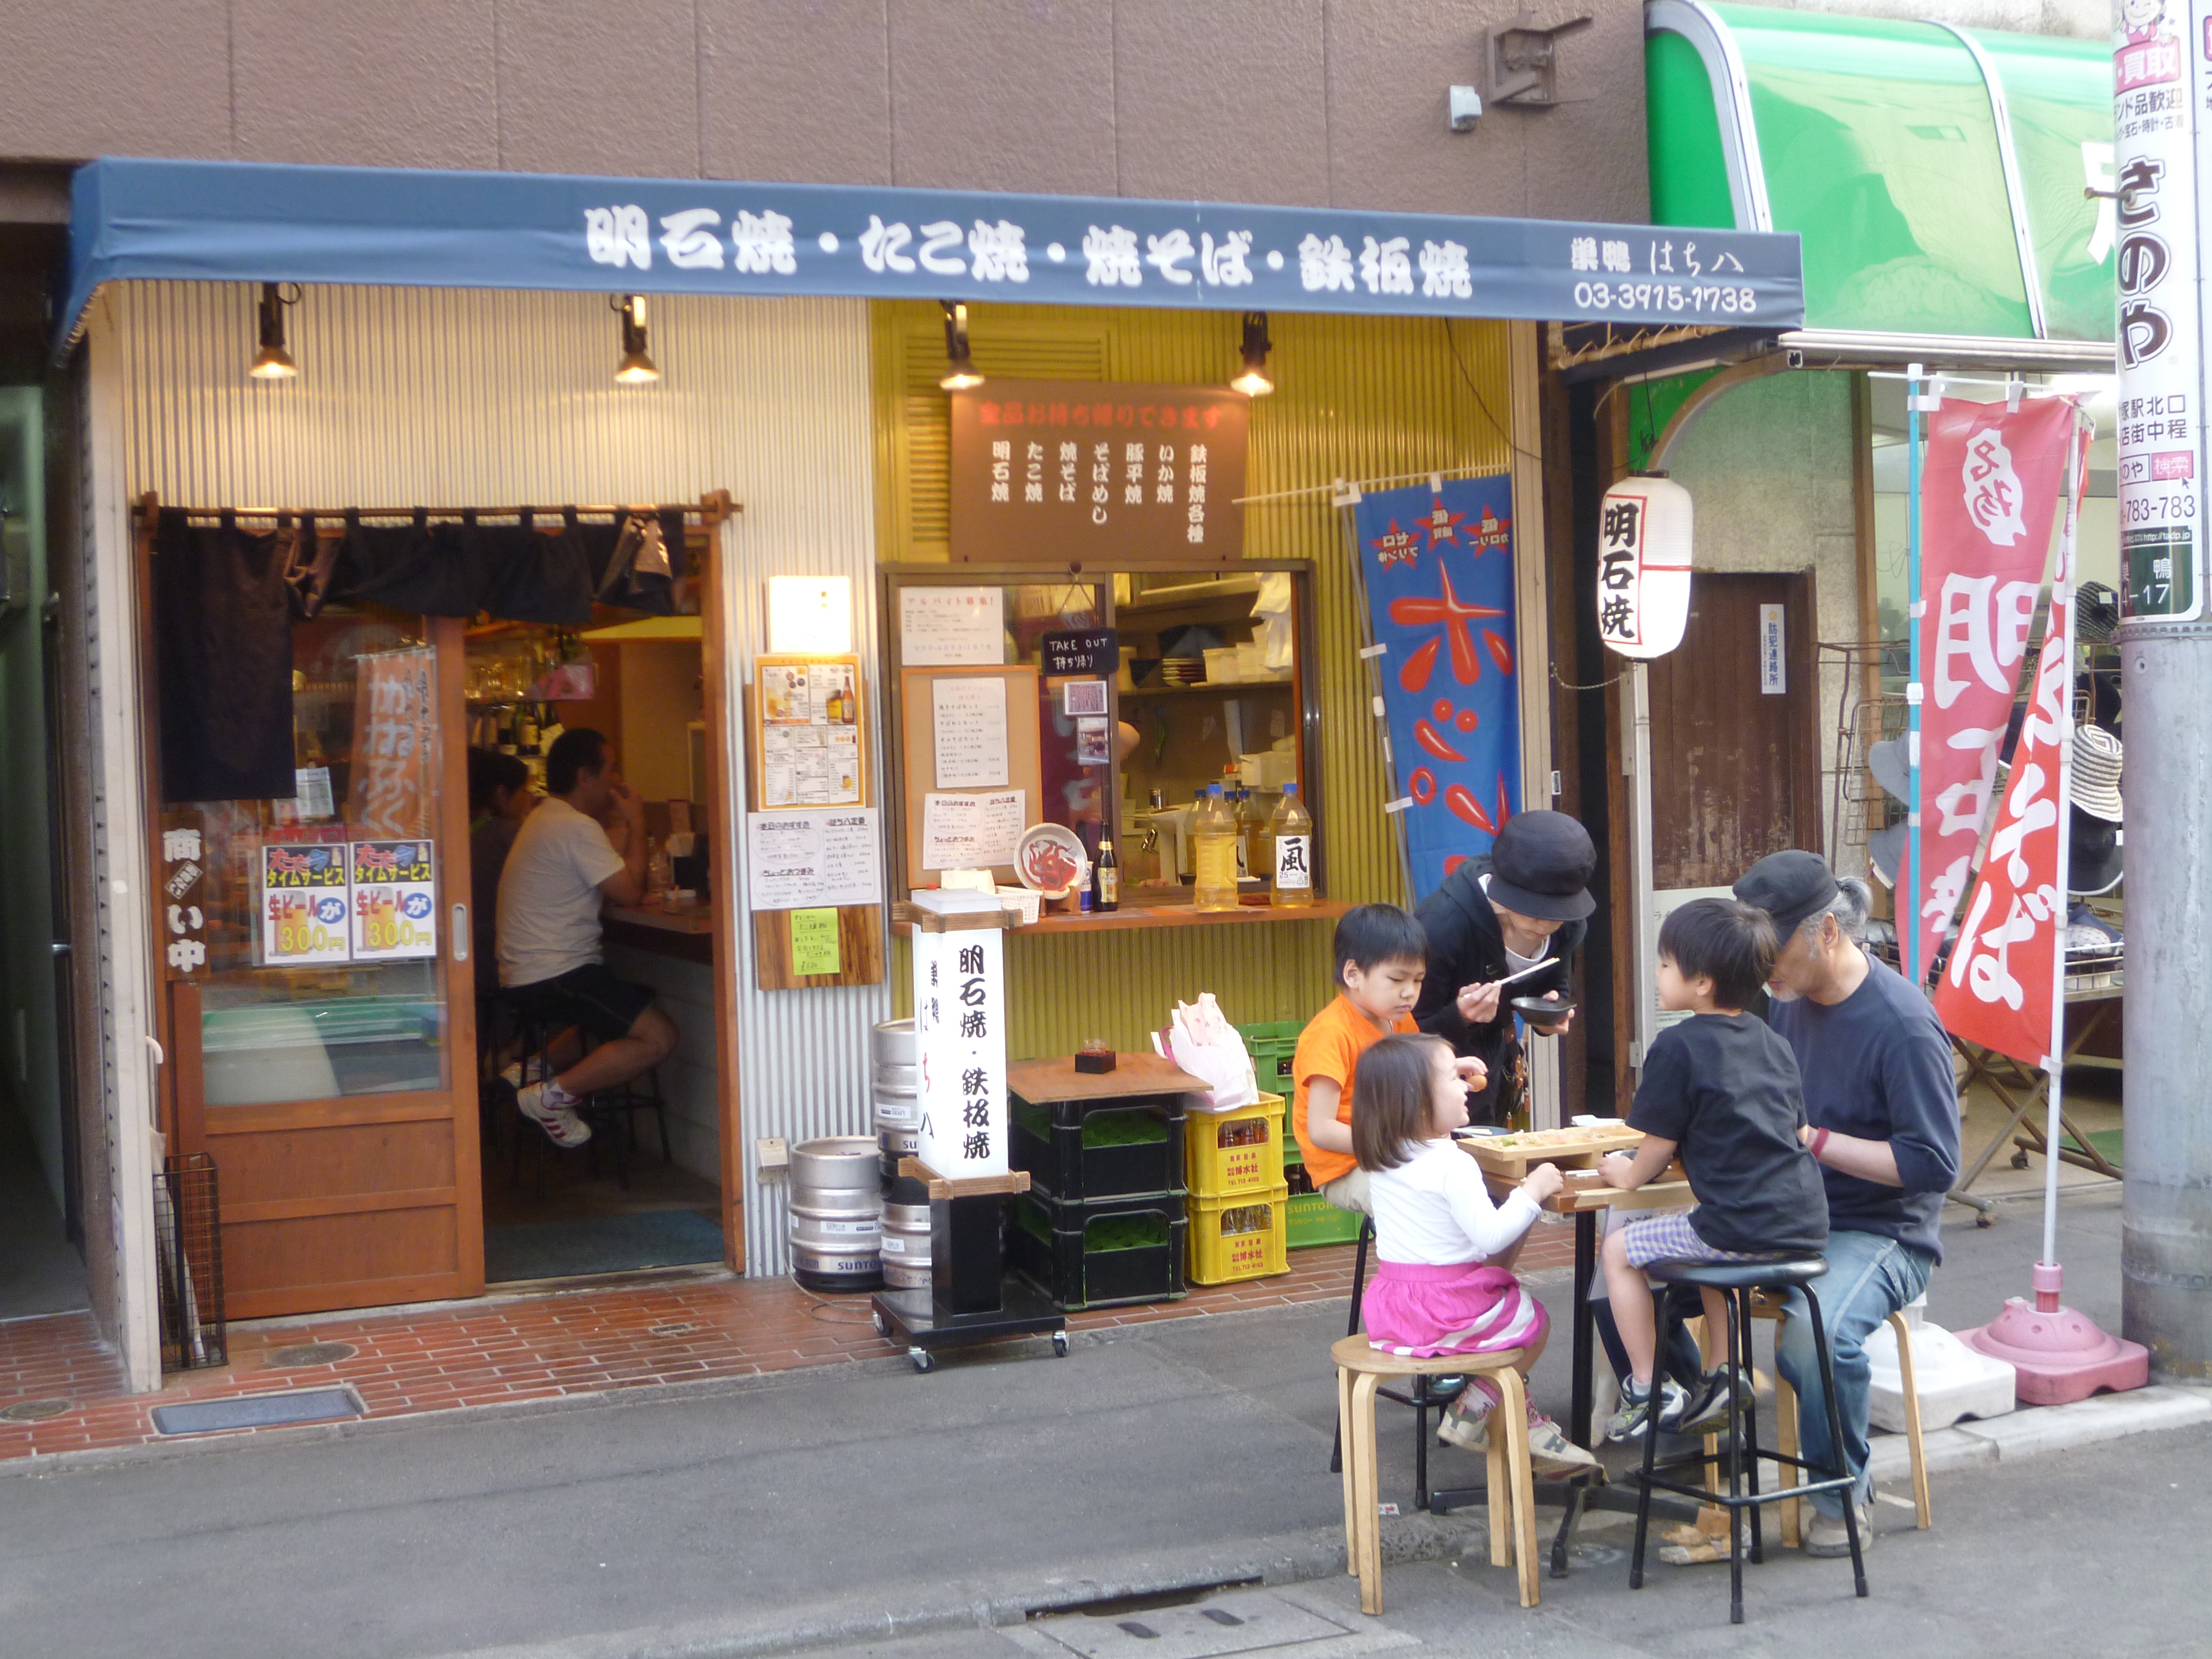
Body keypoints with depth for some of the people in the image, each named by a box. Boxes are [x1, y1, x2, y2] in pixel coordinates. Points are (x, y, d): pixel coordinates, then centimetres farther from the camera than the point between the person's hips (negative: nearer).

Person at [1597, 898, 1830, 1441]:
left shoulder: (1679, 1046, -9)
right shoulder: (1771, 1040, 13)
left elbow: (1661, 1142, -5)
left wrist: (1628, 1175, 17)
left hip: (1742, 1227, -8)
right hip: (1806, 1225, 8)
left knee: (1619, 1249, 11)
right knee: (1700, 1232, 35)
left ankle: (1646, 1392, 13)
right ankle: (1724, 1376, 31)